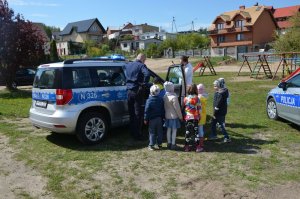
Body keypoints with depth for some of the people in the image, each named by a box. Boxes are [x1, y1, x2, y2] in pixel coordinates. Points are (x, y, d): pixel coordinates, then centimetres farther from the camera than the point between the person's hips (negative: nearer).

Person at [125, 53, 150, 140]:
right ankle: (137, 134, 5)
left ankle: (133, 132, 24)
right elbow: (147, 74, -27)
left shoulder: (128, 65, 11)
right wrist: (144, 83, -14)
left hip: (129, 91, 6)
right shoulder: (141, 66, -10)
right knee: (138, 114, 2)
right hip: (137, 91, -6)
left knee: (131, 113, 15)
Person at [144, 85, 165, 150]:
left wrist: (145, 119, -6)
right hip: (159, 118, 4)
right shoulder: (161, 100, 2)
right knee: (159, 132, 13)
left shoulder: (149, 100, -13)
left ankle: (151, 145, 3)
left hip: (152, 119, -4)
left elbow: (147, 110, -12)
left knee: (152, 132, 2)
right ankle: (159, 144, 20)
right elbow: (163, 110, 8)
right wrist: (163, 117, 17)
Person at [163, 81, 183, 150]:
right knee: (174, 130, 3)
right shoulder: (174, 97, -21)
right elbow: (177, 108, -17)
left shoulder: (165, 96, 0)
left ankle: (169, 143, 23)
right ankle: (173, 144, 8)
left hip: (167, 116, 7)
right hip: (174, 116, -7)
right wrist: (180, 116, -6)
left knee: (168, 129, 14)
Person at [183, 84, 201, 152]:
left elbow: (183, 107, 5)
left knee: (188, 132, 8)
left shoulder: (185, 98, -2)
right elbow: (199, 109, -5)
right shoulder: (197, 98, -10)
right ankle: (197, 146, 10)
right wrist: (199, 116, 7)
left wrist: (183, 116, 16)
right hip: (195, 118, -2)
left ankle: (187, 146, 12)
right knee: (196, 131, 7)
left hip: (187, 117, 2)